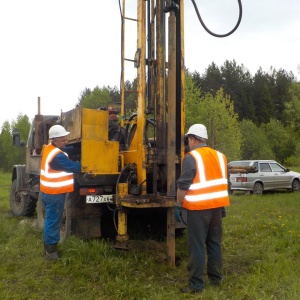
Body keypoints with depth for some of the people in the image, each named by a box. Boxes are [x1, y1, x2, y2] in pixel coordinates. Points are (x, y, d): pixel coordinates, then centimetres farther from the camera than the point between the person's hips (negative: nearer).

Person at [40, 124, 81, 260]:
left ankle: (48, 247, 29)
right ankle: (50, 251, 9)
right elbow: (73, 167, -23)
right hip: (54, 193, -10)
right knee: (53, 221, -1)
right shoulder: (57, 156, -25)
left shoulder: (49, 148, 6)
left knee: (51, 220, 18)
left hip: (49, 191, 10)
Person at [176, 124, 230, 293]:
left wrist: (178, 205, -4)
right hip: (216, 206, 7)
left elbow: (183, 185, -14)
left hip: (198, 208, -7)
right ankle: (216, 278, 25)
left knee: (197, 246, -1)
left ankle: (196, 284, 4)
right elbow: (224, 183, 17)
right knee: (215, 243, 16)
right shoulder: (220, 156, 11)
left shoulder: (191, 157, -10)